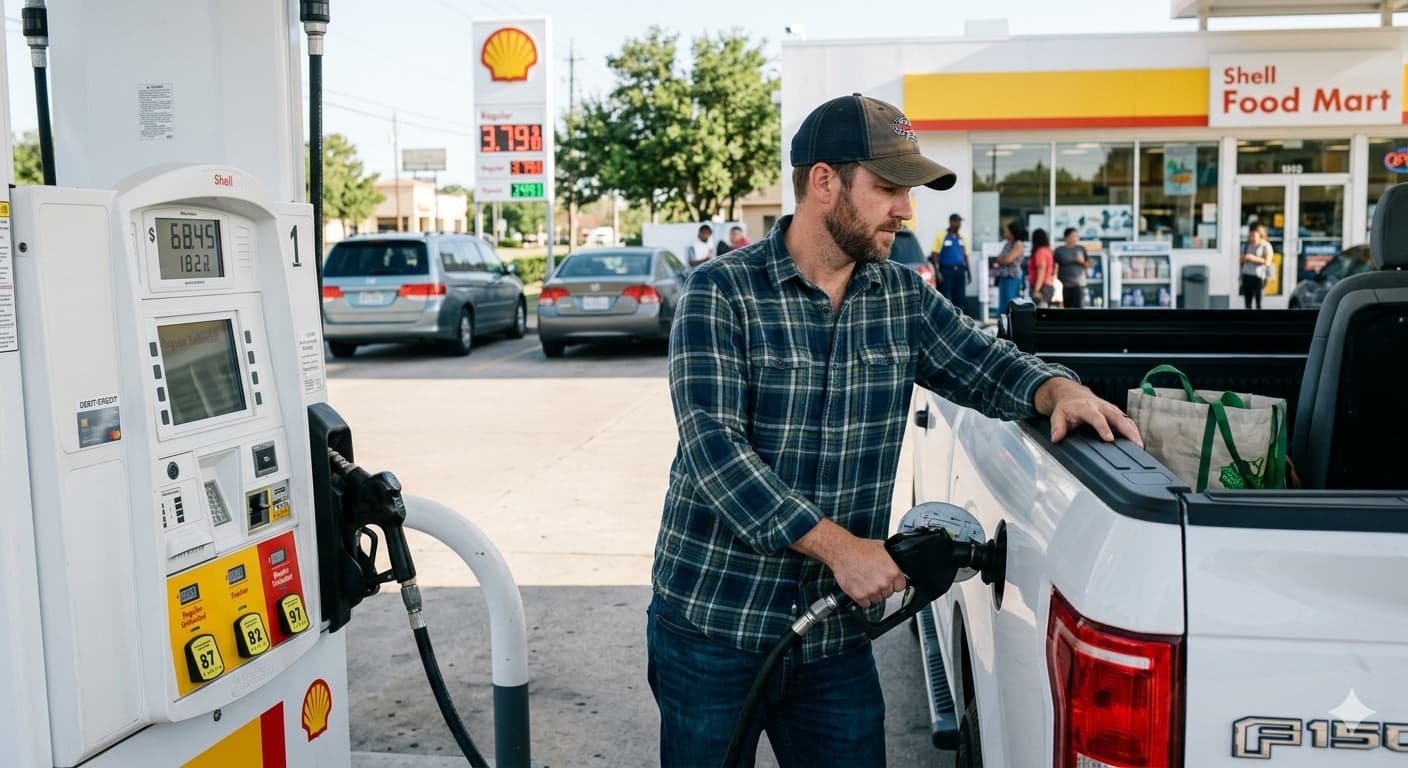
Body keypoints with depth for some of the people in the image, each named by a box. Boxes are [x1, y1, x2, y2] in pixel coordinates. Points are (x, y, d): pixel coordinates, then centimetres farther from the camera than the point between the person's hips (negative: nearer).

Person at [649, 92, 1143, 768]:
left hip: (838, 634, 4)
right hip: (714, 623, -4)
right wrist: (840, 546, -27)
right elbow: (714, 446, -21)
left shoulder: (903, 297, 4)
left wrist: (1059, 390, -11)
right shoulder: (721, 293, -12)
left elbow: (989, 365, 13)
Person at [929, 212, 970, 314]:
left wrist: (968, 271, 16)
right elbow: (935, 255, -6)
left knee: (959, 298, 5)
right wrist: (937, 272, -14)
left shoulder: (961, 238, 15)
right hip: (946, 271, -5)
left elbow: (965, 256, 20)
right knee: (945, 298, -7)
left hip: (960, 271, 6)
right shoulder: (941, 236, -2)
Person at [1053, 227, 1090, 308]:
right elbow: (1055, 267, 0)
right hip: (1063, 285, -1)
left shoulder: (1081, 248, 10)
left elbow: (1088, 264, 14)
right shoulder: (1059, 250, 3)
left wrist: (1082, 261, -7)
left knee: (1078, 307, -10)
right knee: (1066, 308, 0)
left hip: (1078, 284, 1)